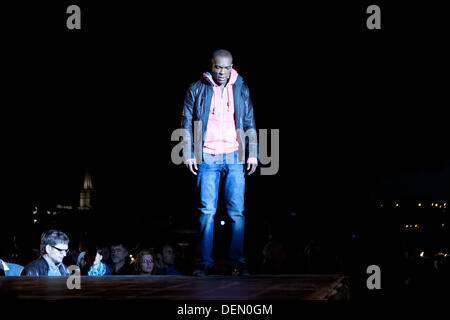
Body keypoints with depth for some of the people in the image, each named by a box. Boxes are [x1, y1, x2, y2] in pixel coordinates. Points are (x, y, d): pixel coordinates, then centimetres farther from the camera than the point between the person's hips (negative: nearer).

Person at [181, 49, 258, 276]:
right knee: (207, 211, -5)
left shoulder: (241, 90, 11)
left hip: (234, 157, 1)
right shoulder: (197, 89, 6)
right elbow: (187, 123, 7)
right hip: (207, 158, -1)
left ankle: (237, 260, 4)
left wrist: (253, 154, 7)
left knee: (237, 211, -2)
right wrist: (188, 155, -1)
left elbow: (250, 125, 14)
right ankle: (204, 262, 1)